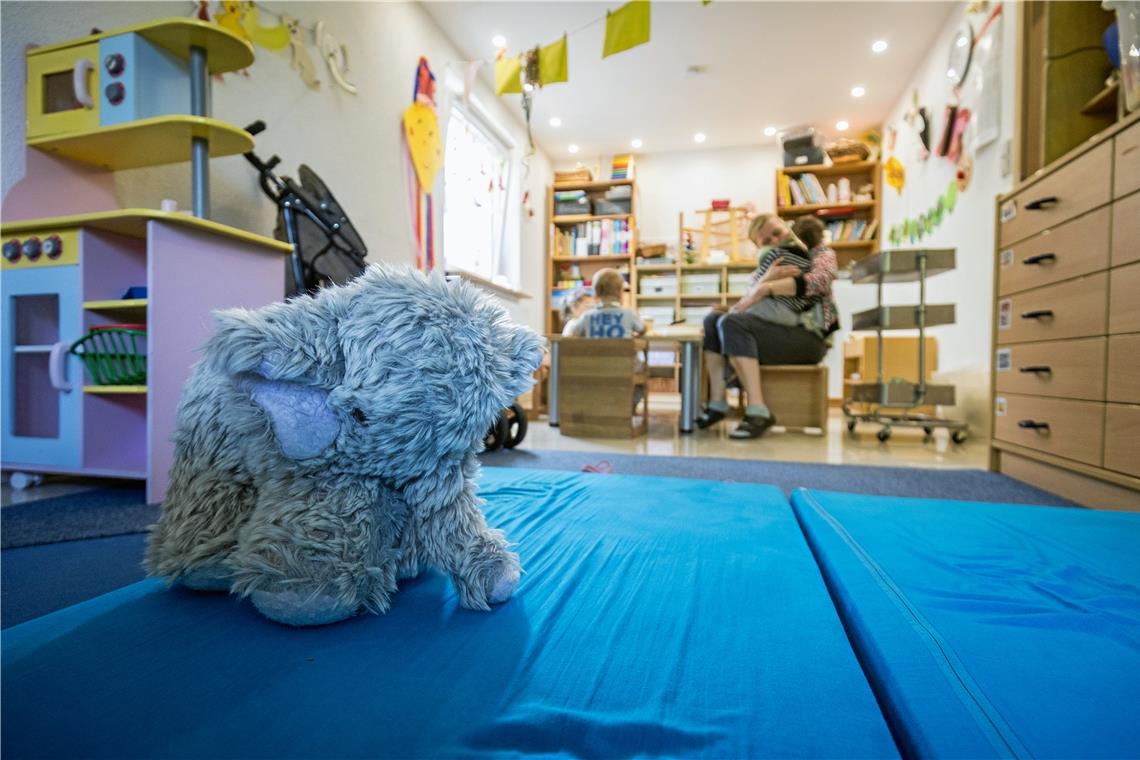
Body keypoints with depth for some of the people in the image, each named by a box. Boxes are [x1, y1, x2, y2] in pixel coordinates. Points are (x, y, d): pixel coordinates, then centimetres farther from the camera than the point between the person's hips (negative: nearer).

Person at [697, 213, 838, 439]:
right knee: (713, 319, -9)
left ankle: (758, 411, -34)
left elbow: (821, 279, -14)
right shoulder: (769, 262, 23)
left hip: (808, 335, -6)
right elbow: (749, 302, 6)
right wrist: (764, 281, -16)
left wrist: (767, 288, -22)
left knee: (732, 324, -27)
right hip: (771, 330, 6)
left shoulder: (821, 253, 10)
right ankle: (717, 402, -16)